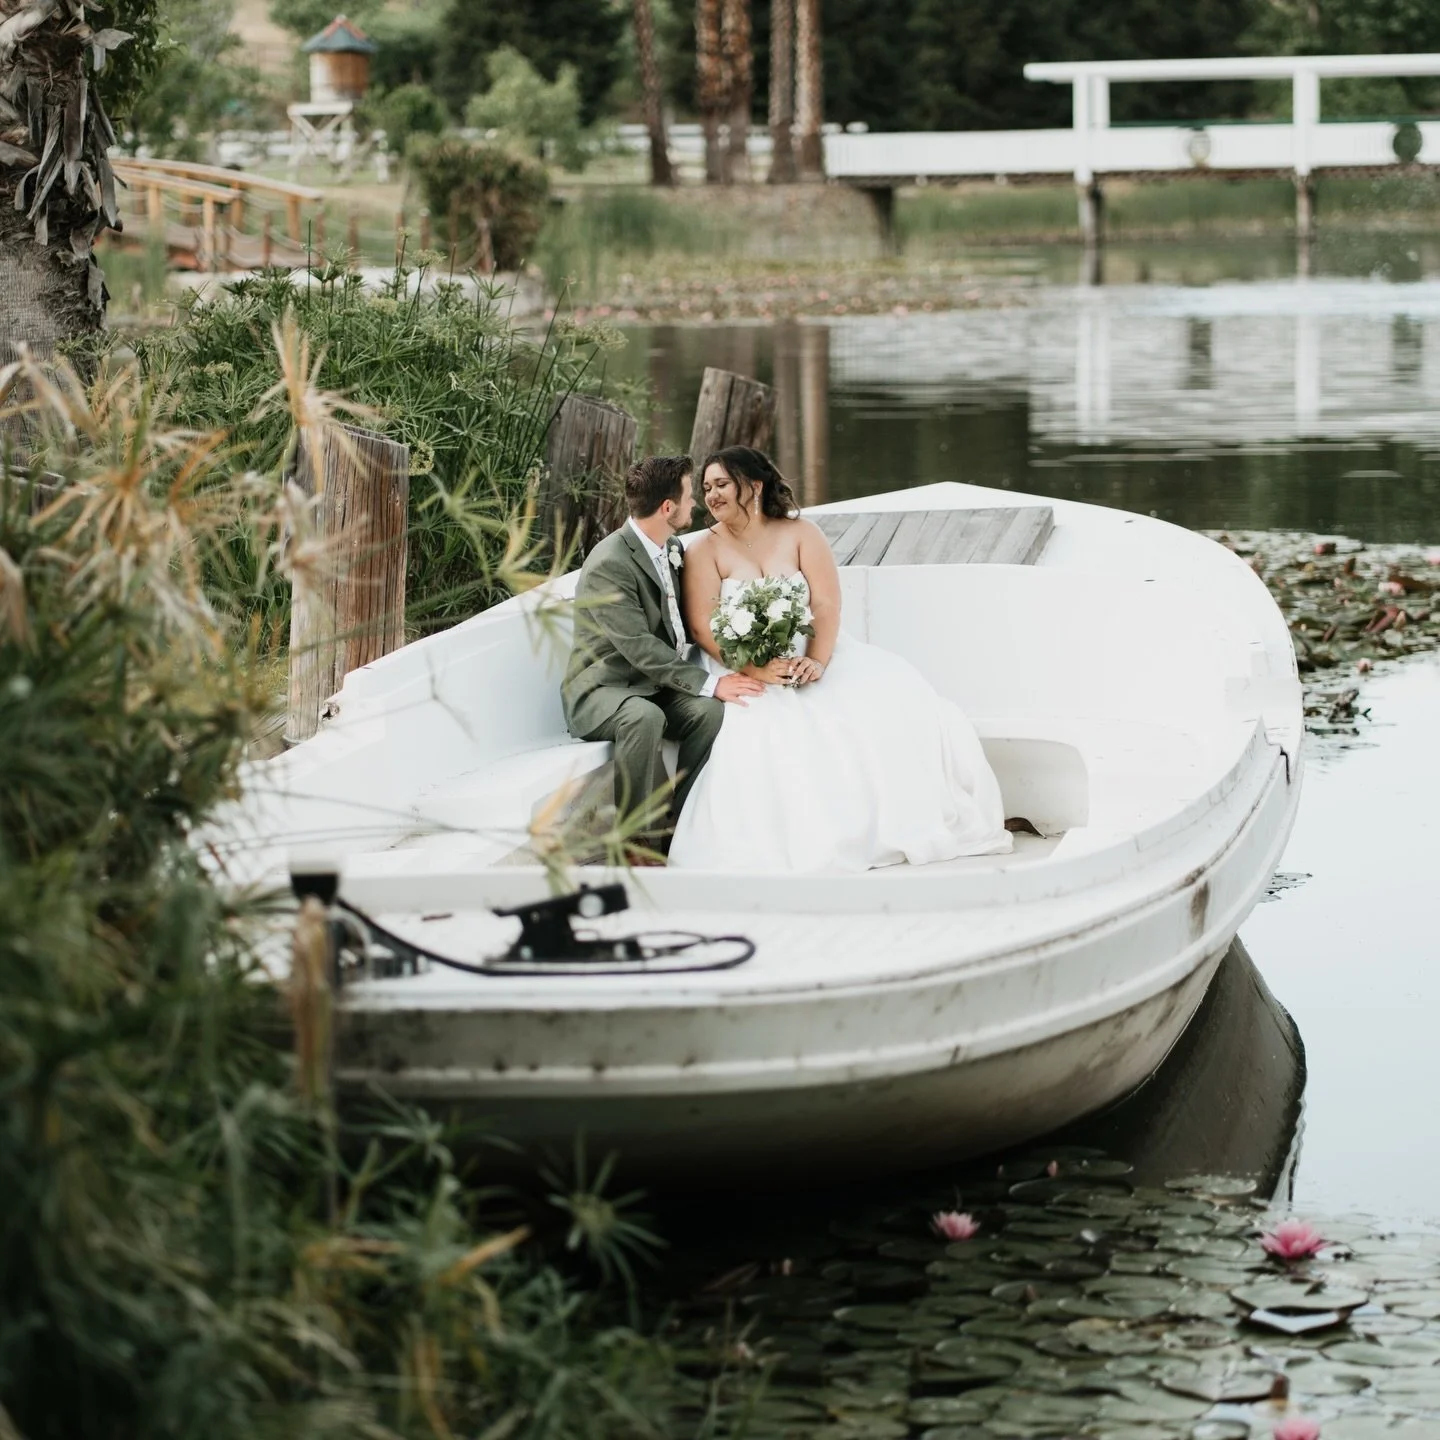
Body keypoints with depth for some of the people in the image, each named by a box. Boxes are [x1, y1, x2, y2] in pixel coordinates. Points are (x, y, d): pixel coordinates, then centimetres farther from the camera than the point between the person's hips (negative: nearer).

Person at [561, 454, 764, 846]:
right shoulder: (609, 565, -21)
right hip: (599, 691, -7)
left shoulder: (673, 549, 7)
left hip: (653, 685, 7)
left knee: (711, 711, -23)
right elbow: (641, 648, -24)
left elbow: (682, 623, 20)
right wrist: (709, 683, -26)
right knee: (644, 716, -39)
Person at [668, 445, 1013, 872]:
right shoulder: (705, 550, 3)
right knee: (762, 726, -35)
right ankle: (797, 841, -28)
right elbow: (702, 627, -8)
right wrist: (756, 669, -23)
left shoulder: (800, 534, 7)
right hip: (745, 671, -2)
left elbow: (827, 605, -3)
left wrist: (817, 661, -21)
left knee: (892, 696, -19)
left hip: (811, 658, 2)